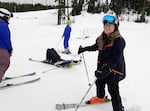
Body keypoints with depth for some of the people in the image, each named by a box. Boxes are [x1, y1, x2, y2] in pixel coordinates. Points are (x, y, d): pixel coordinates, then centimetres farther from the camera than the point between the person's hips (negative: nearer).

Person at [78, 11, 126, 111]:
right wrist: (84, 49, 32)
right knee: (99, 83, 28)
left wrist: (107, 69, -39)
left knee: (113, 91, -6)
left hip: (114, 69, -8)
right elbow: (96, 46, 23)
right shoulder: (102, 38, 2)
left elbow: (116, 58, -28)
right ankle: (100, 97, 56)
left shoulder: (119, 40, -22)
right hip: (102, 67, 9)